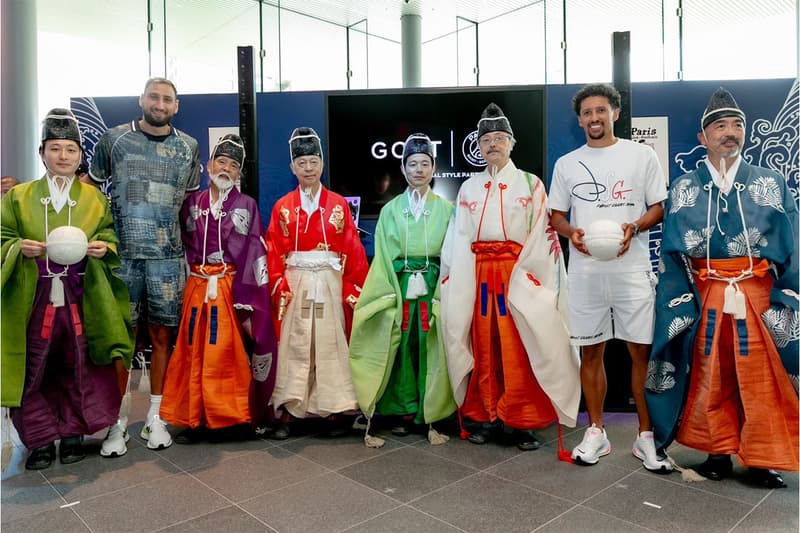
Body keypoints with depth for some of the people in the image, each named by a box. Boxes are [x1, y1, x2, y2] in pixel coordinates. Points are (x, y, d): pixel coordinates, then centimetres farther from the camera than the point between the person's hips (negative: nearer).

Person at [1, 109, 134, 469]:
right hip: (33, 302, 0)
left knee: (80, 371, 6)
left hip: (80, 302, 0)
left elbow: (111, 236, 9)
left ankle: (72, 435, 22)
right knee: (32, 374, 5)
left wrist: (104, 247, -13)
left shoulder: (95, 198, 7)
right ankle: (40, 440, 21)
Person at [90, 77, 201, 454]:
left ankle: (155, 417, 19)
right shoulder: (114, 139, 5)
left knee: (162, 335, 6)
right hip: (121, 254, -1)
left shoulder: (188, 147, 8)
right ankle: (118, 421, 14)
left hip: (167, 257, 1)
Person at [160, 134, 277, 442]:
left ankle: (232, 416, 12)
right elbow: (184, 246, 13)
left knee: (228, 353, -1)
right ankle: (195, 419, 16)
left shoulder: (246, 206, 3)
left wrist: (245, 302, -11)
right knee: (195, 354, 5)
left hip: (232, 289, -3)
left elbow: (253, 255, -4)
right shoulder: (192, 204, 12)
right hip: (196, 289, 3)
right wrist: (204, 280, 1)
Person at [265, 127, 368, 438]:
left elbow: (353, 250, 1)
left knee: (331, 345, 4)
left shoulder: (338, 204, 5)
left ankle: (334, 409, 14)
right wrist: (278, 286, -9)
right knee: (293, 346, 3)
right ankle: (286, 411, 11)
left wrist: (355, 289, -6)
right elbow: (274, 252, 2)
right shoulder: (282, 207, 7)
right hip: (295, 285, 1)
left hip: (330, 284, 0)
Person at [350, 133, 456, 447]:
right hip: (399, 288, 1)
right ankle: (405, 412, 15)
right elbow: (384, 257, 5)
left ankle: (432, 414, 14)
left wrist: (442, 298, -9)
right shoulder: (391, 210, 9)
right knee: (401, 349, 2)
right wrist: (392, 296, -6)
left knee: (431, 349, 1)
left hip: (434, 288, 0)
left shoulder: (445, 208, 6)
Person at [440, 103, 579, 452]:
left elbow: (543, 235, 0)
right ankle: (484, 418, 19)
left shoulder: (531, 184, 7)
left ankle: (522, 422, 10)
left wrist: (528, 277, -10)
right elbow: (458, 239, 11)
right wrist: (454, 278, 2)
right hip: (479, 276, 3)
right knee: (483, 348, 7)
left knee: (519, 351, -2)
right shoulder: (469, 188, 14)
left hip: (518, 274, -2)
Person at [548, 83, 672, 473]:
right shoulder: (566, 164, 11)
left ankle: (646, 436, 16)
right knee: (591, 352, 8)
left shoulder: (641, 155, 6)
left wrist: (634, 226, -15)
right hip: (585, 271, 2)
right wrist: (571, 231, -10)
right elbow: (556, 215, 12)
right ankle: (596, 432, 21)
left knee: (642, 352, 0)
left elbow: (660, 207, 6)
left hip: (632, 268, -1)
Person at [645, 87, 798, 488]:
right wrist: (682, 304, -5)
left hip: (759, 296, 0)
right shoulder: (683, 189, 4)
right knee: (709, 378, 8)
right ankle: (718, 453, 24)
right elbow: (672, 254, 2)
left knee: (762, 380, 5)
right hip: (704, 298, 0)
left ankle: (762, 459, 21)